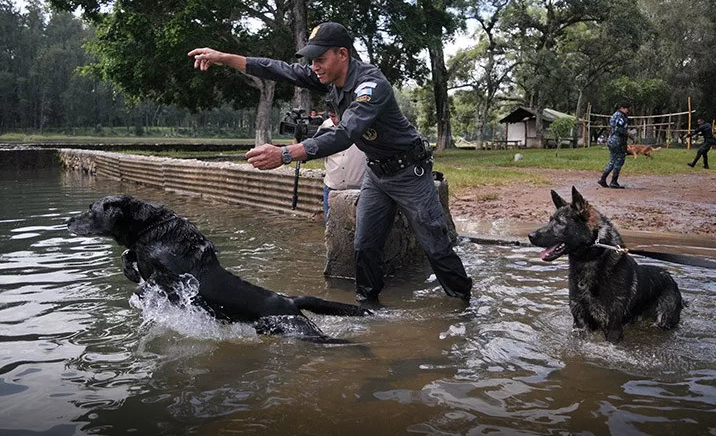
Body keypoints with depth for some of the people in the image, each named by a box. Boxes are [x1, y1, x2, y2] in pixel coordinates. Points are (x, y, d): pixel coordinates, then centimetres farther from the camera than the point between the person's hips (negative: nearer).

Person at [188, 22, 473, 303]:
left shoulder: (371, 84, -31)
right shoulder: (328, 78, -5)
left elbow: (345, 135, -43)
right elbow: (281, 71, -4)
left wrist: (285, 155, -51)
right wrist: (225, 58, -13)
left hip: (408, 172, -7)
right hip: (376, 173, 7)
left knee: (436, 247, 0)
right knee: (365, 246, 7)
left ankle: (465, 303, 16)